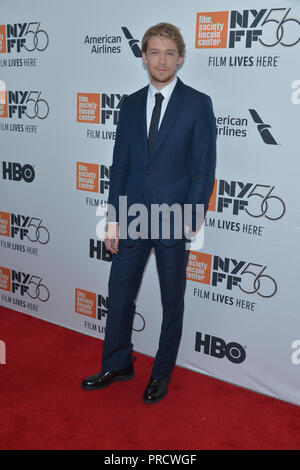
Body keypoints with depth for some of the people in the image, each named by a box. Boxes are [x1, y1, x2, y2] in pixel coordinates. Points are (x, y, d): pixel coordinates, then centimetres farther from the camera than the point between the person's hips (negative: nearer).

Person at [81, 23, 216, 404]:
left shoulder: (198, 104, -4)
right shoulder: (131, 104, 8)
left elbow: (205, 168, -7)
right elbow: (120, 164, 8)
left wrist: (190, 220, -13)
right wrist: (113, 219, 4)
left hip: (174, 220, -4)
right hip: (132, 217, 4)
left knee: (172, 302, 10)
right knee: (119, 294, 12)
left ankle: (162, 373, 30)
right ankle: (117, 366, 32)